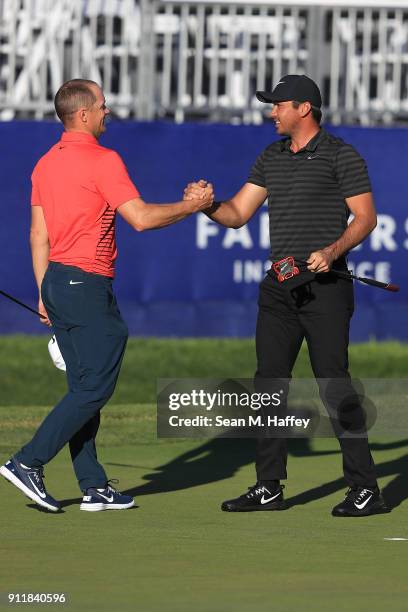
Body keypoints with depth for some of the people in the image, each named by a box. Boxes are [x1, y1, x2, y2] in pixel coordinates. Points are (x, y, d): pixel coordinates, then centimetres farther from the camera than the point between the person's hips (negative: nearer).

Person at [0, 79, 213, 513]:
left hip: (56, 281, 9)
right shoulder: (103, 161, -13)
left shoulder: (47, 163, 12)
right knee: (94, 387, -5)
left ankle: (93, 487, 12)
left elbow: (38, 234, 14)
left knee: (85, 386, 11)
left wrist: (45, 292, 18)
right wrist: (192, 206, -4)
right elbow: (141, 218, -17)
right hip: (86, 285, -9)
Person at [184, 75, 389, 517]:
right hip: (280, 288, 7)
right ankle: (269, 488, 11)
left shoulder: (340, 156, -4)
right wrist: (206, 203, -6)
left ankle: (365, 489, -8)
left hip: (324, 286, -7)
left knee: (334, 385, -11)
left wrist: (332, 251, -21)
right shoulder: (271, 158, 15)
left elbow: (365, 217, -6)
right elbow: (238, 213, 15)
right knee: (269, 382, 5)